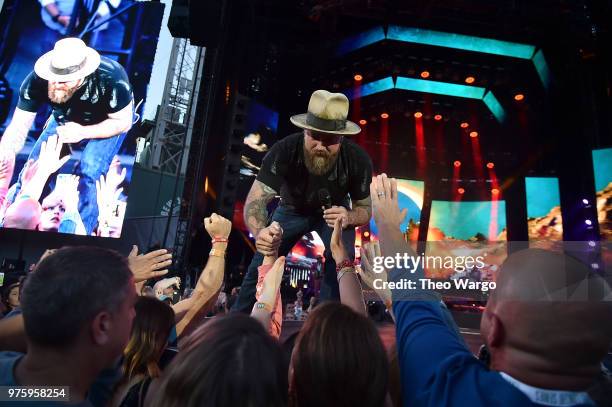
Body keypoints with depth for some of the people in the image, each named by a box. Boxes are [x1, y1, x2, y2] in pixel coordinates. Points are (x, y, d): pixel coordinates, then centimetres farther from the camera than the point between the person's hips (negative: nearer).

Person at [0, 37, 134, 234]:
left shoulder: (112, 79, -38)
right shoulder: (38, 80, -28)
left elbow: (123, 122, -24)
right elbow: (18, 128, -24)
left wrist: (82, 132, -35)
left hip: (110, 123, -3)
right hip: (66, 119, 4)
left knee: (88, 175, -24)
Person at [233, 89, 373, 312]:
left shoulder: (358, 160, -30)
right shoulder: (284, 151, -35)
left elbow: (365, 209, -19)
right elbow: (255, 200, -38)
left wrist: (348, 217, -44)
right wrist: (260, 233, -61)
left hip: (335, 211, 1)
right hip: (293, 209, 0)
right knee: (261, 263, -3)